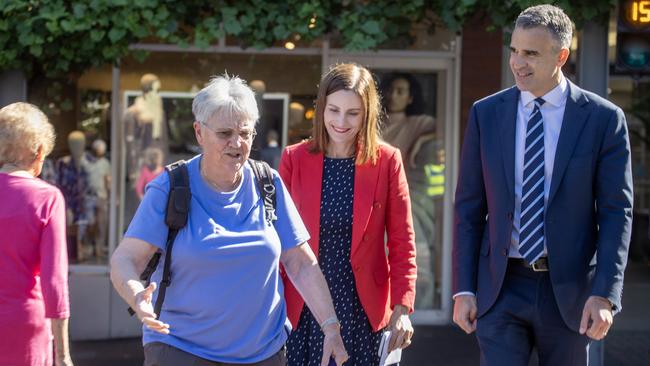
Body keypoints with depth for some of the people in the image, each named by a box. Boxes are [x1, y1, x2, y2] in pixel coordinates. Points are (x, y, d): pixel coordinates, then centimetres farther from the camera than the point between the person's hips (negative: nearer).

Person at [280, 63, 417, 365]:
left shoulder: (387, 160, -1)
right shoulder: (294, 158, 1)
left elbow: (402, 243, 1)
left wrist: (402, 307, -7)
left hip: (364, 311, 0)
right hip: (303, 313, 1)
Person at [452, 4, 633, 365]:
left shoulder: (604, 118, -3)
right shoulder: (486, 114, 2)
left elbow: (616, 212, -4)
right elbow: (468, 207, 4)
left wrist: (605, 293, -13)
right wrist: (463, 289, -1)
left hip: (569, 288, -1)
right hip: (501, 286, 1)